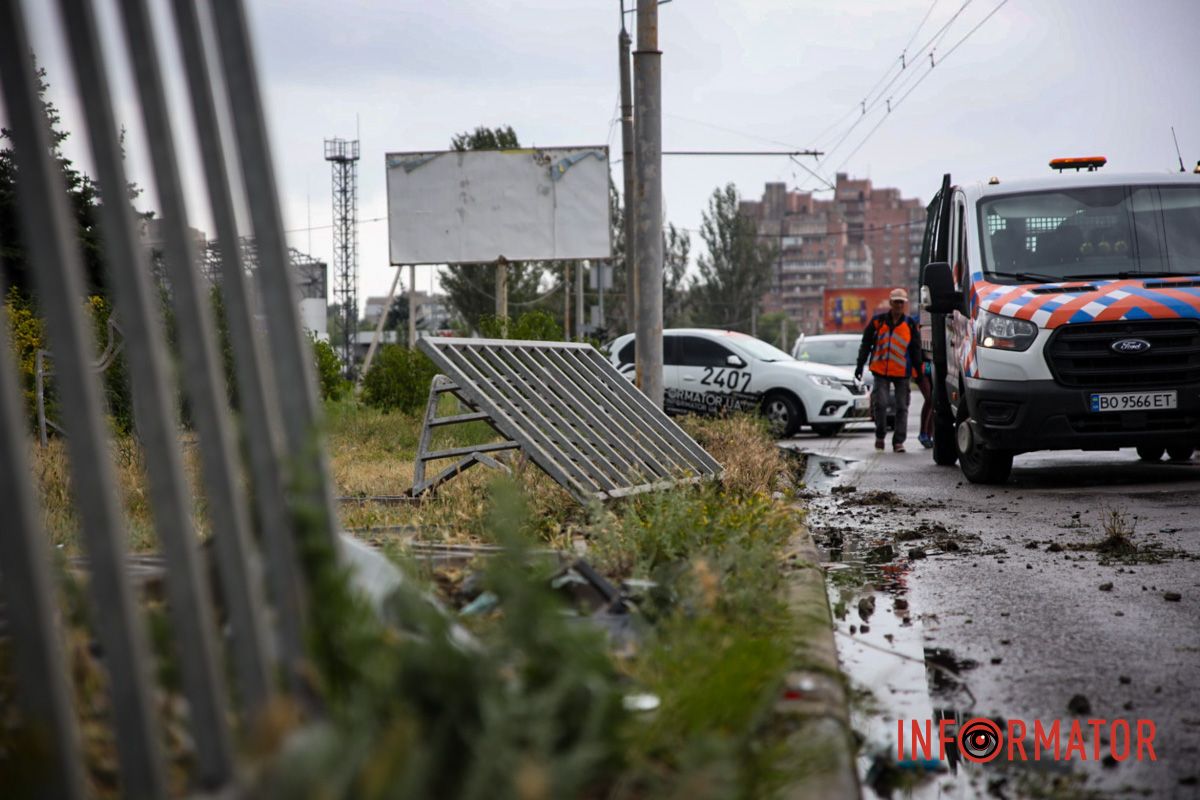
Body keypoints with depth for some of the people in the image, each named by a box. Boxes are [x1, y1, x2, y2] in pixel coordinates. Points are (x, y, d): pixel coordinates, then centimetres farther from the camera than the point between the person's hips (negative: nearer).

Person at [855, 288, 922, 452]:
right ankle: (880, 436, 11)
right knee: (880, 403, -9)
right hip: (881, 371, -1)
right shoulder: (878, 321, 3)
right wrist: (860, 365, 4)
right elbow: (866, 344, 8)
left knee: (902, 407, 1)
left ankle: (898, 441, 6)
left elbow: (916, 349, 9)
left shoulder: (910, 324, 4)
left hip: (902, 372, 1)